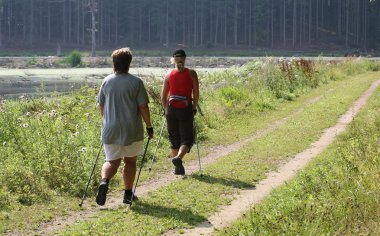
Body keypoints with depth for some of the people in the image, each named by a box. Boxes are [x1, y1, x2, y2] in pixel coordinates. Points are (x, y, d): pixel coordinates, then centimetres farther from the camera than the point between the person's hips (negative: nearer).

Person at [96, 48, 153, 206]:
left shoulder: (106, 81, 2)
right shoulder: (136, 82, -7)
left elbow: (101, 106, 11)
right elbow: (143, 106, -8)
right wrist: (149, 126, 2)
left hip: (110, 129, 2)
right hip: (131, 130, -2)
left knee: (112, 161, 9)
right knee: (130, 161, 15)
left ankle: (104, 180, -21)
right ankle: (128, 194, 18)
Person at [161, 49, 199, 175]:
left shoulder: (169, 75, 1)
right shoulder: (191, 73, -4)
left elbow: (163, 96, 4)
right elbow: (196, 94, -4)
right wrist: (194, 108, 10)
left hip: (171, 109, 2)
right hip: (186, 109, -2)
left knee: (174, 139, 14)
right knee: (187, 139, 5)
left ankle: (178, 167, 14)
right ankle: (178, 158, -22)